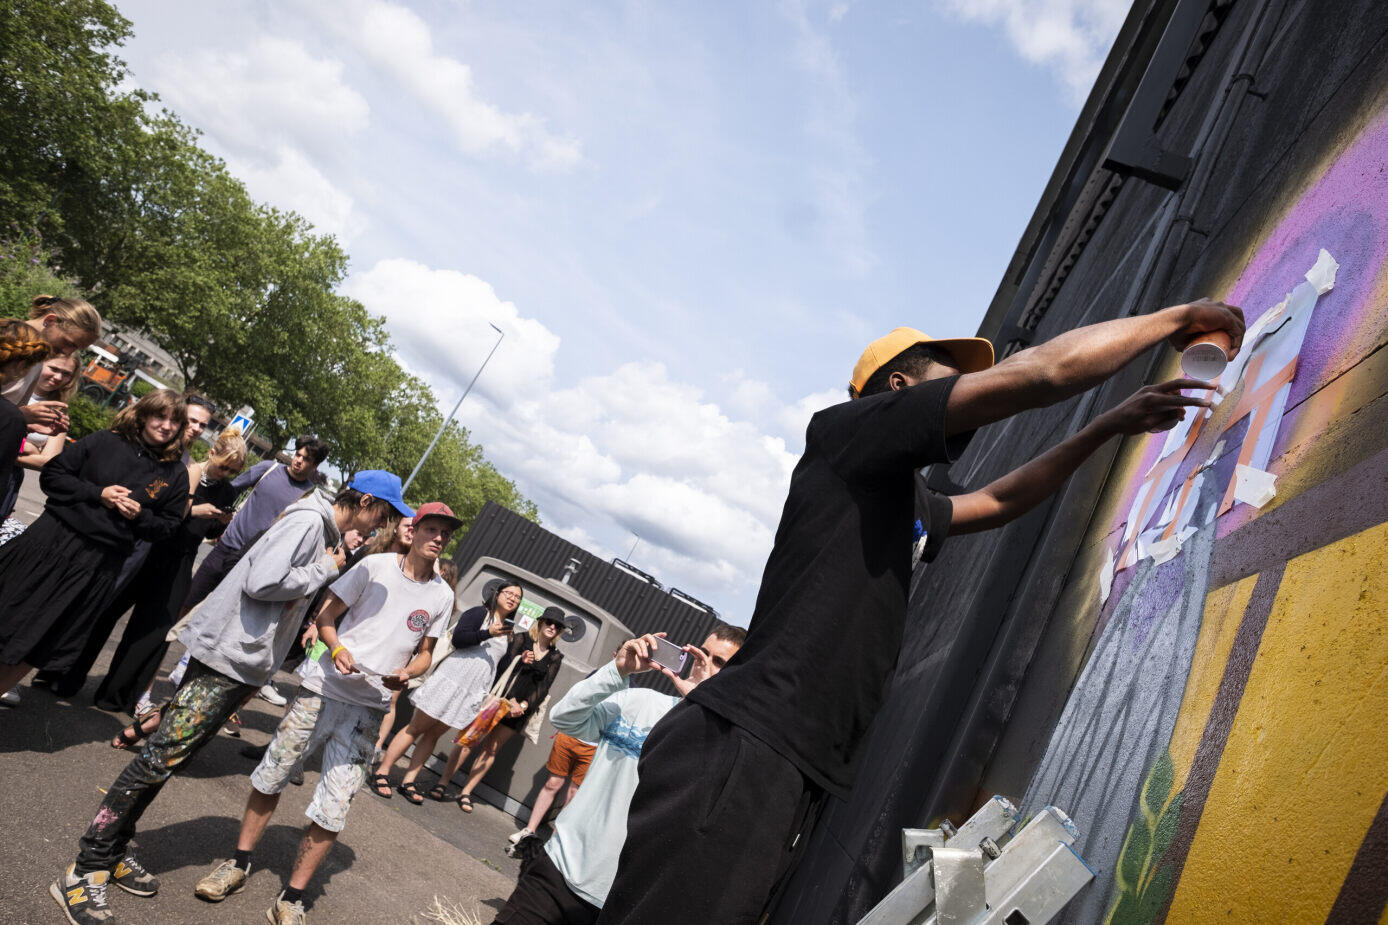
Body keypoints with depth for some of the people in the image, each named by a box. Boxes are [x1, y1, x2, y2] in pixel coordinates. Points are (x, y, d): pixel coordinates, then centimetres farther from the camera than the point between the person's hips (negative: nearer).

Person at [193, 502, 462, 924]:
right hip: (324, 688, -1)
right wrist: (336, 648, -18)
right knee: (270, 775, 10)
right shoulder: (376, 565, -3)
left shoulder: (442, 596, 4)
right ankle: (239, 865, 31)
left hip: (369, 708, 1)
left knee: (333, 809, 0)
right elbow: (326, 615, 0)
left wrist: (407, 674, -7)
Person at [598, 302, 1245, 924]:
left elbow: (1000, 502, 42)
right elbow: (1041, 372, -8)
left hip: (786, 771, 10)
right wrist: (1177, 317, 7)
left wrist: (1113, 426, 39)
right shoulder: (848, 426, -3)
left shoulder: (904, 511, 25)